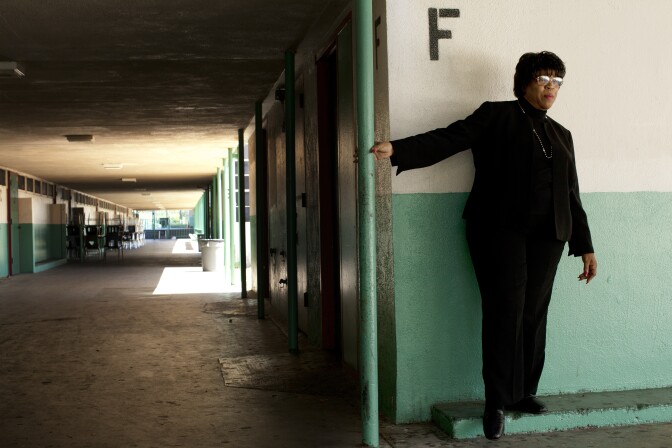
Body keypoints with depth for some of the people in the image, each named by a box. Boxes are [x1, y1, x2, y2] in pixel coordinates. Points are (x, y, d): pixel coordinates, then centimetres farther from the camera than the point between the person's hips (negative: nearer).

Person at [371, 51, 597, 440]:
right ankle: (498, 402, 0)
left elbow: (572, 195, 19)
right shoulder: (496, 115, 6)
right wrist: (396, 149, -21)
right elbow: (447, 139, -6)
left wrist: (586, 247, 15)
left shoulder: (561, 135, 20)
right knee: (505, 310, -9)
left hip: (547, 234, 5)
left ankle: (525, 392, 17)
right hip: (500, 228, -5)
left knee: (535, 312, 4)